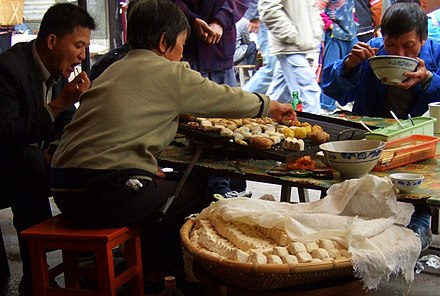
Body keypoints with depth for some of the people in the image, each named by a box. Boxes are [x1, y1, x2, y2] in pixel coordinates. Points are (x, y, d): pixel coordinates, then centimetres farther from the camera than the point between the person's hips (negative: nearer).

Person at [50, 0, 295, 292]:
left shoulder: (114, 69, 18)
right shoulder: (170, 74, -5)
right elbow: (227, 99, 5)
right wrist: (270, 105, 22)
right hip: (104, 195, -9)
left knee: (160, 187, 27)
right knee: (197, 194, 10)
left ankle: (149, 270, 36)